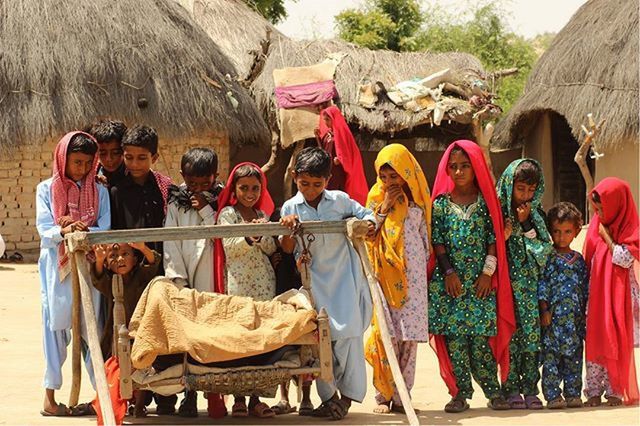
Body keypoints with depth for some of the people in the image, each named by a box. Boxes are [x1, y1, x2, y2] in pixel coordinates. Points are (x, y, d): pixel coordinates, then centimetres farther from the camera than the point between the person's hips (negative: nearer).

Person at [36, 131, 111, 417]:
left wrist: (83, 232, -21)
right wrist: (64, 231, -24)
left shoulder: (99, 191, 9)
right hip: (56, 266, -1)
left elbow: (105, 229, 0)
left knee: (91, 327, -2)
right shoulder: (47, 189, 6)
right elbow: (44, 228, -3)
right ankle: (50, 395, 1)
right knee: (55, 326, -2)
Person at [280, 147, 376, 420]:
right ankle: (328, 395, 10)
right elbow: (287, 250, 2)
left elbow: (365, 214, 12)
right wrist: (288, 230, -19)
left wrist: (369, 224, -11)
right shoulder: (290, 208, 1)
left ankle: (348, 393, 4)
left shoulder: (339, 201, -1)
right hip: (314, 281, 1)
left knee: (348, 333, -9)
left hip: (343, 277, -1)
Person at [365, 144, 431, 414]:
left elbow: (425, 235, 13)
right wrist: (383, 209, -9)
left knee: (409, 336, -1)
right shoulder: (376, 197, 5)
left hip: (413, 275, 1)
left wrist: (425, 267, 8)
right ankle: (383, 395, -2)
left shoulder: (416, 197, 7)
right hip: (385, 276, -1)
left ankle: (401, 396, 3)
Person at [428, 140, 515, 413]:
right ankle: (460, 393, 4)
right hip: (449, 280, 1)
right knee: (454, 337, -1)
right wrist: (449, 271, -6)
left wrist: (488, 272, -5)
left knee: (480, 336, -4)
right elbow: (437, 241, 2)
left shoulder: (486, 201, 4)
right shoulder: (441, 203, 5)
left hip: (480, 280, -1)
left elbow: (494, 239, 2)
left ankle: (493, 390, 3)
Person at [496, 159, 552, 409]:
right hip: (506, 283, -3)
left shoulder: (536, 214, 10)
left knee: (532, 333, -1)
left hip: (531, 283, 3)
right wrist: (503, 236, -20)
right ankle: (511, 389, 0)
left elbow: (545, 246, 0)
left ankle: (530, 389, 4)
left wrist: (525, 223, -7)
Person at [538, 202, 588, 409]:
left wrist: (585, 313, 12)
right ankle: (553, 395, -3)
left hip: (575, 319, 5)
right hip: (554, 317, -5)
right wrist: (544, 310, -11)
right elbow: (542, 285, -5)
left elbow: (585, 288, 16)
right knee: (551, 356, -5)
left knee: (574, 356, 7)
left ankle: (573, 393, 13)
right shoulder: (548, 258, -1)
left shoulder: (579, 260, 13)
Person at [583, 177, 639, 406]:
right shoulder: (597, 226, 8)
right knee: (594, 342, 2)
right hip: (596, 295, 4)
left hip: (619, 295, -4)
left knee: (617, 344, -2)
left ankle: (614, 391, 4)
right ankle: (594, 391, 5)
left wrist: (606, 236, -11)